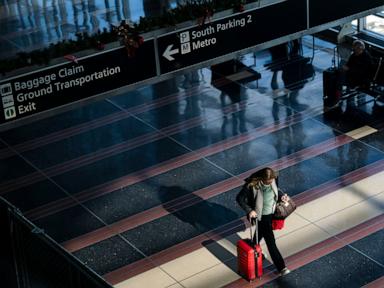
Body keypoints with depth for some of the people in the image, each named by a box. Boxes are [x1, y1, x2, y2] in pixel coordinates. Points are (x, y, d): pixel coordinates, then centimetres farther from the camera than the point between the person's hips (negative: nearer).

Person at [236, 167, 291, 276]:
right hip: (261, 216, -6)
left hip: (271, 213, 6)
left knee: (260, 234, 29)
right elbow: (239, 198, -19)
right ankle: (281, 267, 3)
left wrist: (281, 195, -9)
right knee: (270, 241, -3)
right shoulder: (252, 185, -30)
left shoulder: (272, 181, -13)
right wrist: (249, 210, -26)